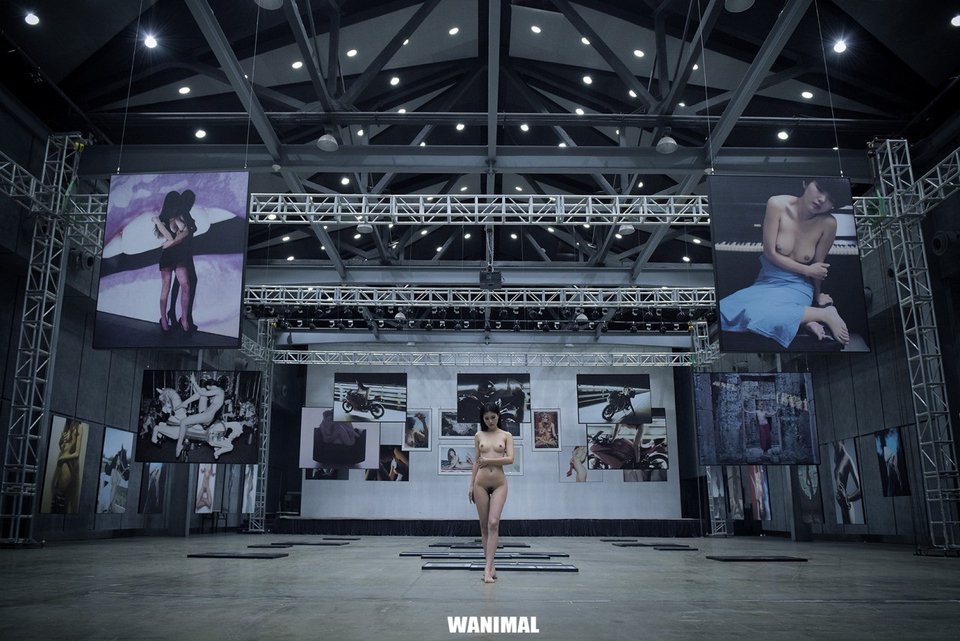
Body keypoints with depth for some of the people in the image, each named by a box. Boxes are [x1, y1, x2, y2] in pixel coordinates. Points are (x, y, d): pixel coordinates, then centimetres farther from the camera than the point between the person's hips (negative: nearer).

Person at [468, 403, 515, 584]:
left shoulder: (506, 435, 4)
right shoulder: (478, 436, 9)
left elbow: (510, 459, -7)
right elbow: (476, 462, 11)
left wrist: (488, 460, -9)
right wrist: (471, 485, 8)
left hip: (499, 483, -2)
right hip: (481, 483, 2)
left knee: (493, 524, -12)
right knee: (484, 526, 4)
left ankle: (488, 568, -13)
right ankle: (490, 565, 13)